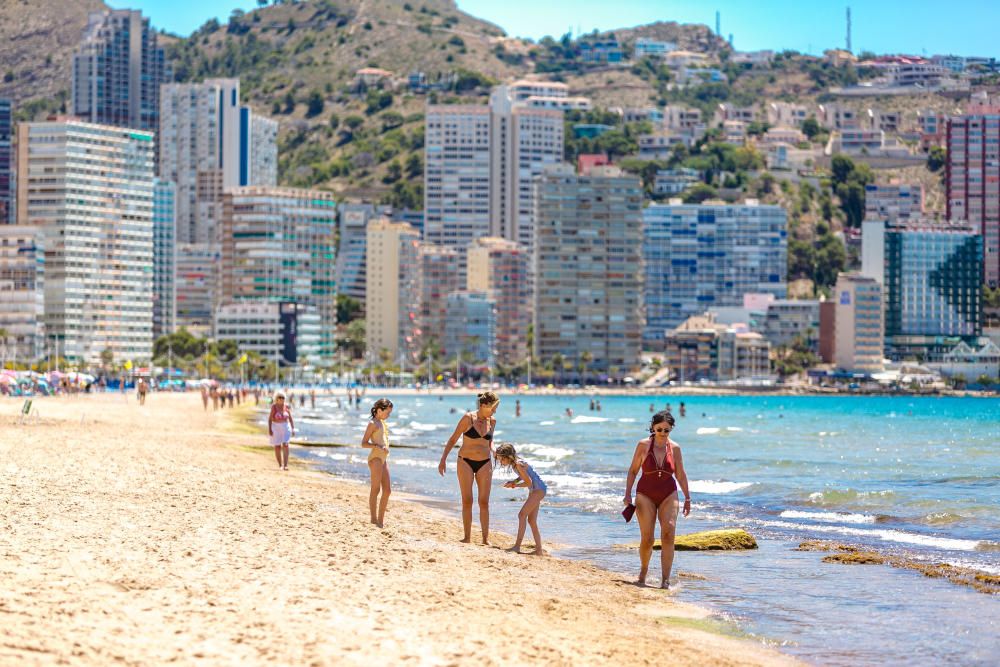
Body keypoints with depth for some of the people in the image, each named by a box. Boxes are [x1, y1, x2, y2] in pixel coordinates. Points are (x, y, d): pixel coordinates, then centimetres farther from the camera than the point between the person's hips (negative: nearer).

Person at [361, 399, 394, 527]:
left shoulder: (382, 423, 19)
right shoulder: (373, 424, -6)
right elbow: (364, 443, -11)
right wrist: (378, 446, -24)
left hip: (384, 458, 9)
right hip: (375, 458, -9)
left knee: (387, 490, 6)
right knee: (376, 489, -8)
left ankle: (381, 519, 11)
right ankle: (374, 518, -7)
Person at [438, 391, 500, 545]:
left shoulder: (492, 421, 4)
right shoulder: (468, 418, -9)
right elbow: (453, 439, -2)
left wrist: (493, 450, 0)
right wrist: (443, 459, -5)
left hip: (484, 463, 3)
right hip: (465, 462, -3)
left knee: (484, 502, -1)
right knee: (467, 500, -1)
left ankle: (486, 538, 2)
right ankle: (467, 537, 5)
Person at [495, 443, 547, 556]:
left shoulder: (519, 464, -23)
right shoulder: (514, 464, 5)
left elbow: (529, 482, -21)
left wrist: (514, 485, -11)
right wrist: (513, 482, 3)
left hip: (539, 489, -10)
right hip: (534, 491, 10)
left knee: (522, 514, -16)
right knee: (531, 520, 10)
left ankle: (517, 546, -19)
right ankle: (539, 549, 13)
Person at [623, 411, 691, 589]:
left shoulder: (674, 448, 2)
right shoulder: (644, 445, -4)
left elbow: (681, 475, 12)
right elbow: (633, 471, 3)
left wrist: (687, 498, 14)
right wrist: (627, 494, -2)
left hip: (668, 495, 1)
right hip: (646, 495, -1)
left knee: (668, 534, -17)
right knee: (647, 539, -5)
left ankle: (665, 580, -17)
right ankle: (643, 571, 25)